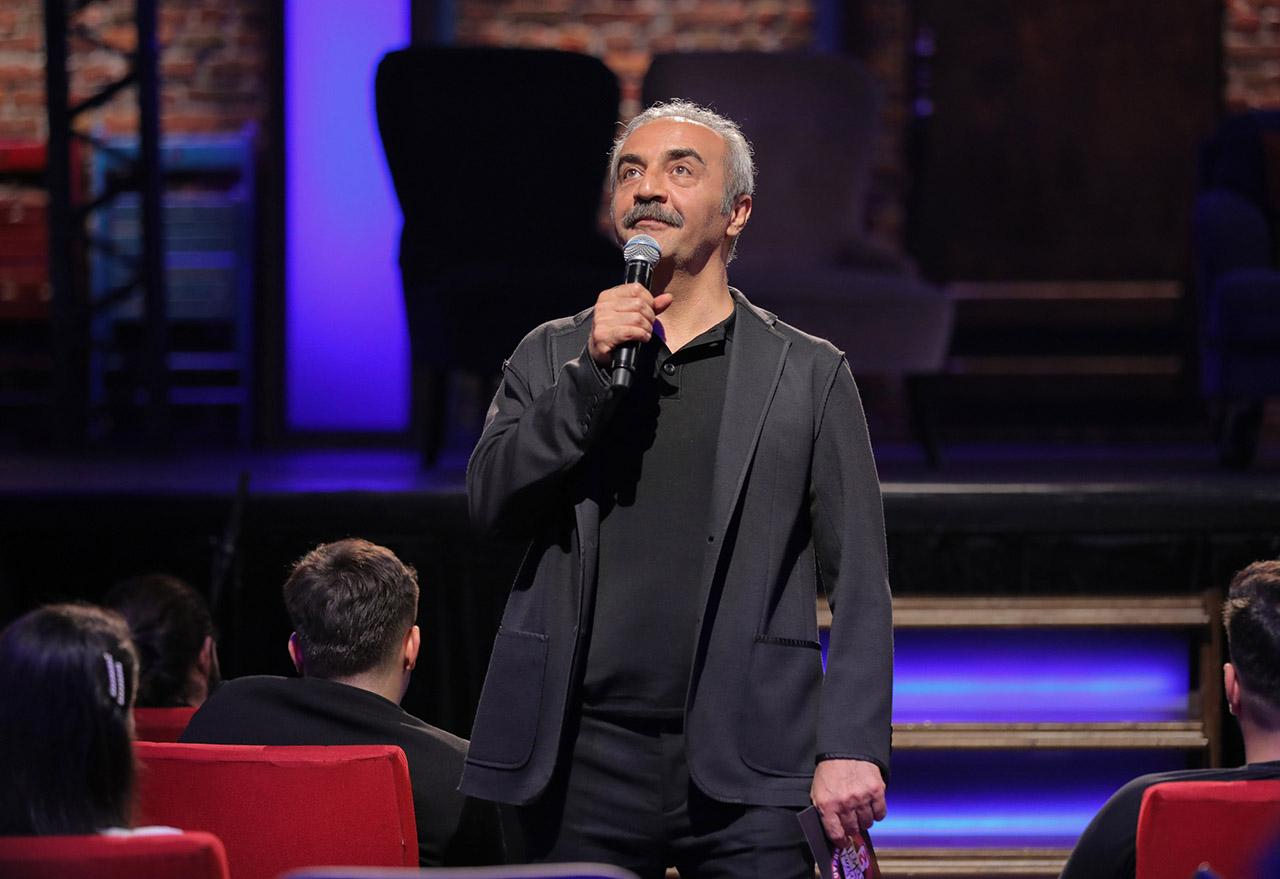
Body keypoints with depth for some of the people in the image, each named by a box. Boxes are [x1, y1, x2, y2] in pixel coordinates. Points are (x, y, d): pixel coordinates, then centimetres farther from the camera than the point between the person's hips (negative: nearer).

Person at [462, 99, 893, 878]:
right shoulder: (552, 357, 15)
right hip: (586, 763, 2)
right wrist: (593, 369, -9)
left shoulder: (810, 373, 8)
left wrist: (852, 749, -8)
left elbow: (859, 586, 3)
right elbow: (491, 502, 1)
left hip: (746, 771, -2)